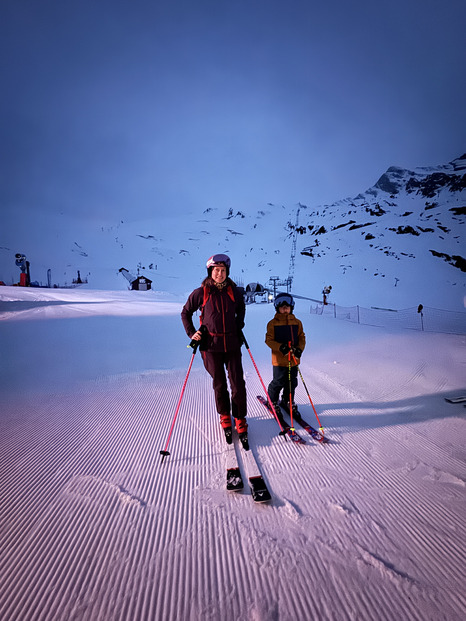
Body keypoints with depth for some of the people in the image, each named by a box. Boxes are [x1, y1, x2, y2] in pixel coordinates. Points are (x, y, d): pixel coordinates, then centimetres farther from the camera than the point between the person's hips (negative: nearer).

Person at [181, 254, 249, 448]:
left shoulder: (234, 291, 2)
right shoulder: (201, 293, -4)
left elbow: (241, 308, 23)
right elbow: (186, 313, 9)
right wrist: (191, 333, 0)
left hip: (232, 343, 1)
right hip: (211, 345, -1)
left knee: (238, 384, 0)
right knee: (219, 384, 10)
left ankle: (240, 419, 17)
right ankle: (225, 417, 30)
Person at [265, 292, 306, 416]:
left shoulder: (297, 322, 6)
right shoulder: (273, 323, -5)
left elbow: (302, 337, 9)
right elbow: (269, 340, -6)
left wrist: (299, 349, -9)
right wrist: (280, 347, -21)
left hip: (294, 359, 4)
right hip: (279, 359, -4)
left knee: (292, 382, 13)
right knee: (278, 382, 2)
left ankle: (288, 401, 33)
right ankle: (272, 401, 24)